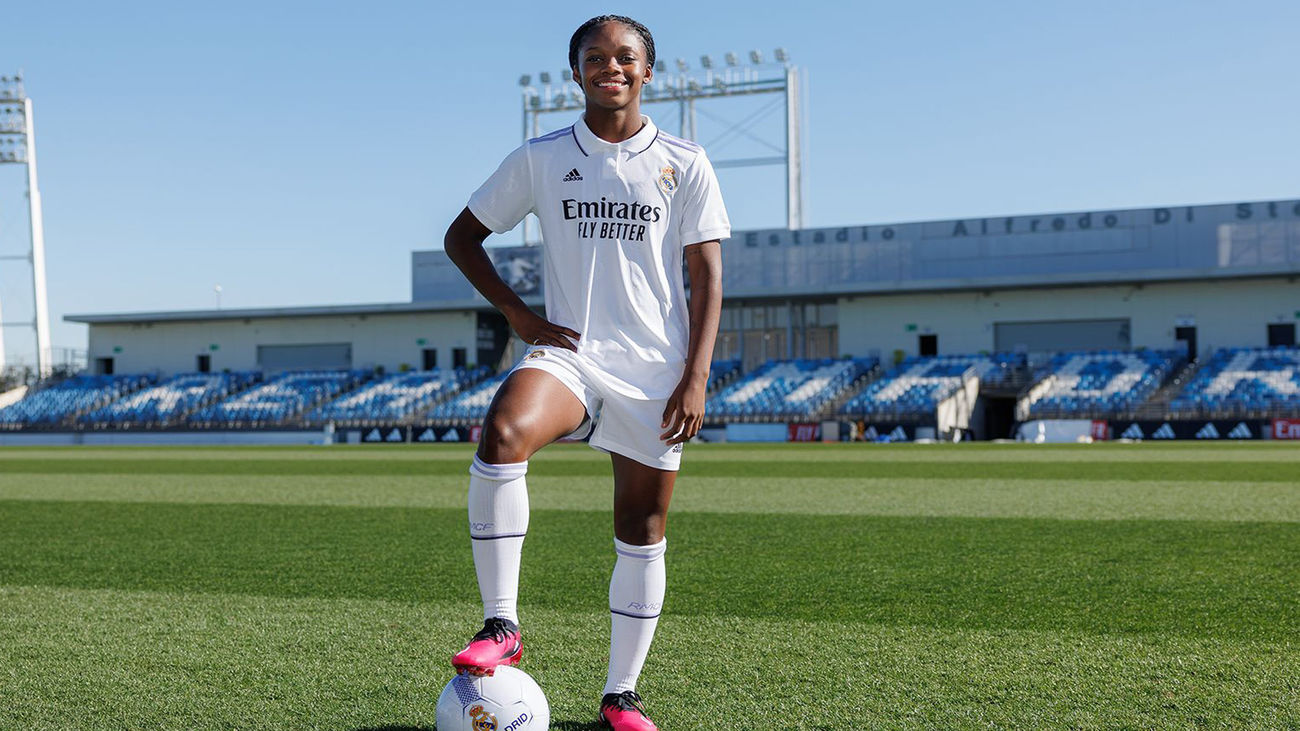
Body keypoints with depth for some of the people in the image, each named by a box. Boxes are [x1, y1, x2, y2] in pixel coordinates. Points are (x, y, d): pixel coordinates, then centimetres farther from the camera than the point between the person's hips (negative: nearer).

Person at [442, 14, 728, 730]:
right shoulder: (541, 158, 4)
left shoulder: (683, 163, 4)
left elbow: (706, 274, 3)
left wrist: (695, 377, -6)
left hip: (655, 367, 1)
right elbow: (461, 236, 11)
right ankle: (501, 625, -23)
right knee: (501, 435, -32)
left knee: (642, 535, 5)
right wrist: (518, 313, -2)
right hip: (567, 351, 0)